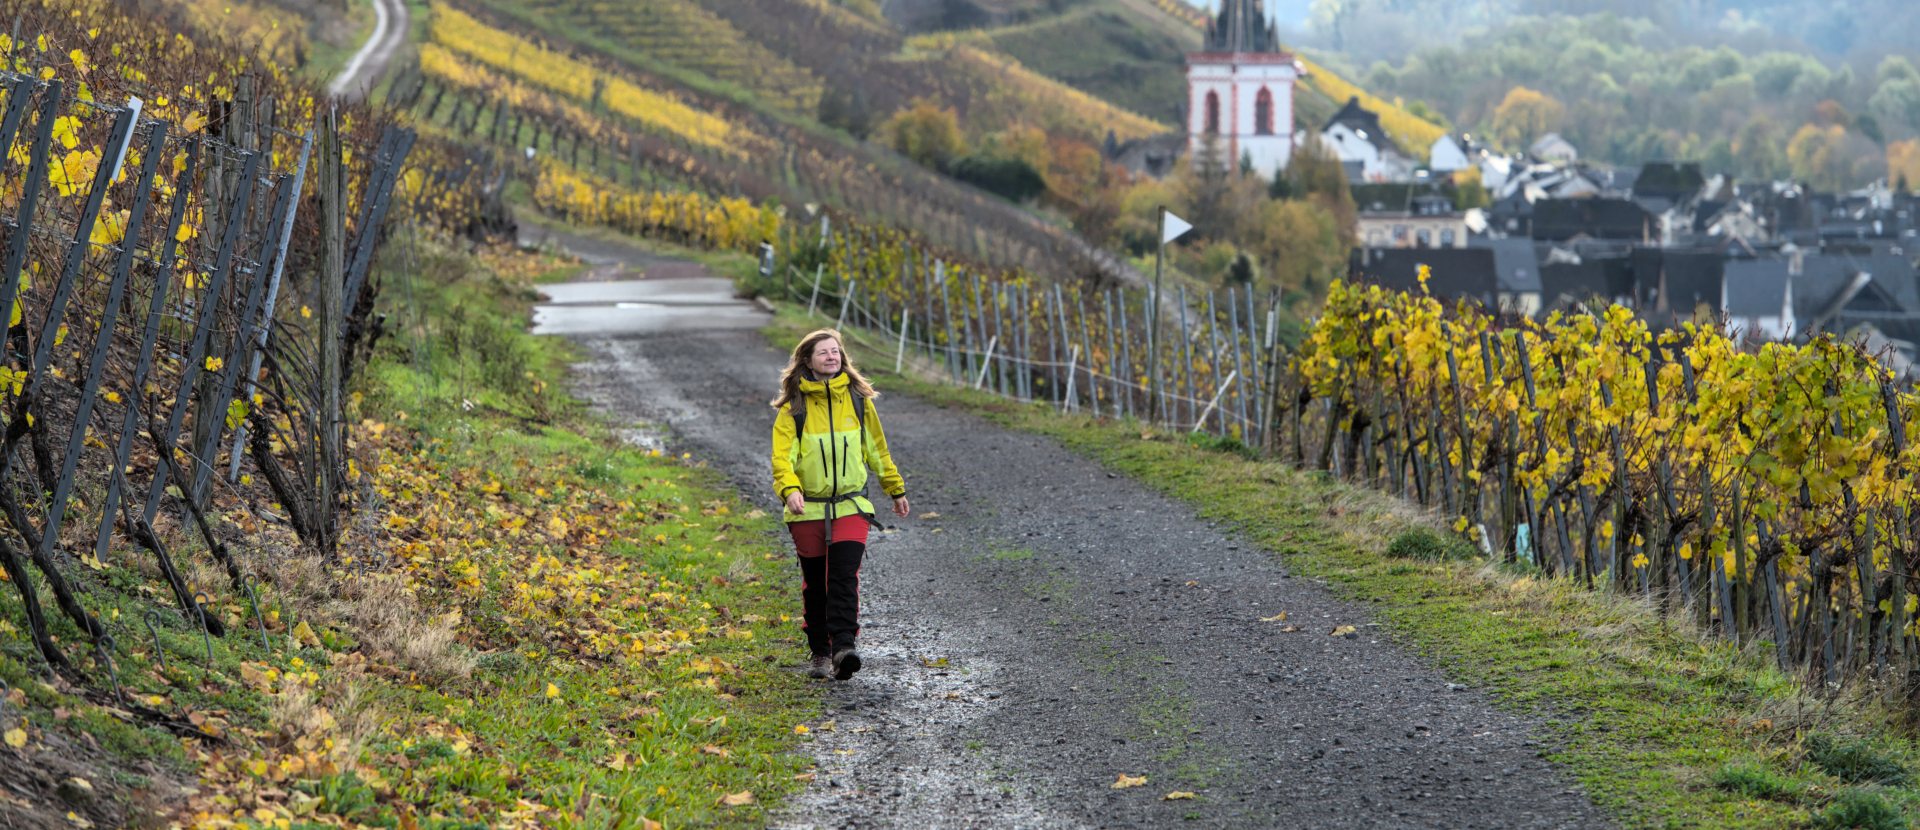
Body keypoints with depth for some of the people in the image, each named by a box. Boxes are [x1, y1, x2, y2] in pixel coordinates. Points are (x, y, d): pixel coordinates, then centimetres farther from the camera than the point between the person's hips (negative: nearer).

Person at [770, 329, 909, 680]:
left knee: (844, 577, -15)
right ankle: (820, 653, 21)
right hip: (808, 510, 0)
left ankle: (843, 646, -21)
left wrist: (896, 489, 24)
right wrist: (789, 489, -29)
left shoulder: (858, 400, 5)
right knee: (815, 584, 8)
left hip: (851, 507, 0)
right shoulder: (793, 407, -2)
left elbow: (877, 448, 17)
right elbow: (782, 455, -10)